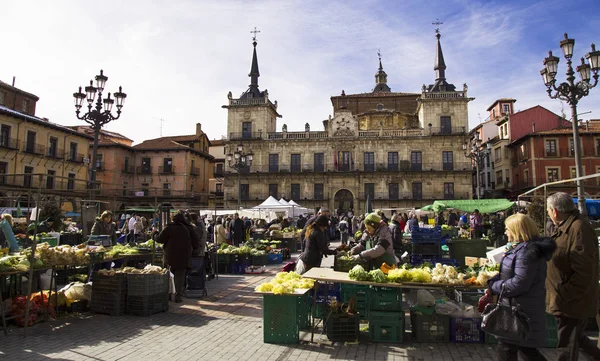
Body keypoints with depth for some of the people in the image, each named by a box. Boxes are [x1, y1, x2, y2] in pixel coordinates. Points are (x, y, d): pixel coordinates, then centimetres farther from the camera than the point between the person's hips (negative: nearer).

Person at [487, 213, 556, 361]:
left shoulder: (527, 252, -24)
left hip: (521, 309, -10)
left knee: (506, 348, 2)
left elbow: (519, 283, -27)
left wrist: (494, 287, -15)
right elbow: (507, 273, 15)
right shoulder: (521, 248, 10)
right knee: (526, 348, 23)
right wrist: (493, 282, 0)